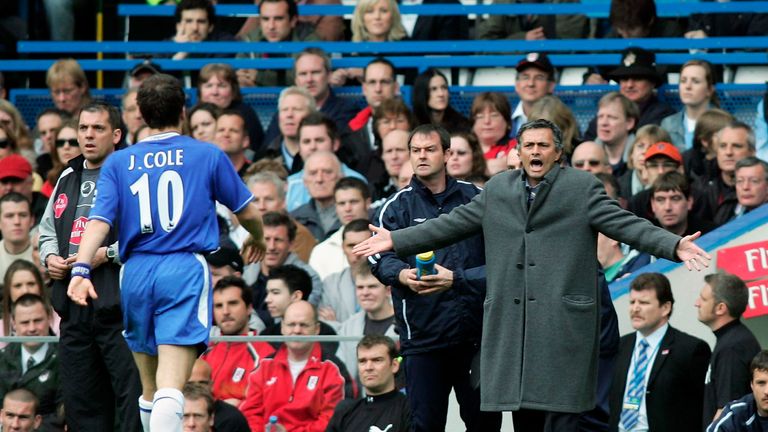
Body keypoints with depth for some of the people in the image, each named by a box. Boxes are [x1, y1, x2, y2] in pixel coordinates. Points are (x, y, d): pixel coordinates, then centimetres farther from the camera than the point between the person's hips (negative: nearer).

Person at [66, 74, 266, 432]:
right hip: (186, 268, -3)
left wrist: (81, 269, -14)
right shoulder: (208, 156, 5)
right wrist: (256, 239, 36)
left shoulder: (118, 162, 9)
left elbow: (99, 220, -5)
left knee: (149, 390, 18)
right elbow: (248, 212, 14)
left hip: (136, 272, 3)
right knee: (170, 389, -16)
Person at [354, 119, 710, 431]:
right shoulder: (497, 190, 15)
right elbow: (452, 224, 19)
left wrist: (674, 246, -19)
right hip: (511, 321, 4)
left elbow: (624, 224, -5)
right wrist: (396, 240, 18)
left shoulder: (581, 188, 2)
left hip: (562, 317, -4)